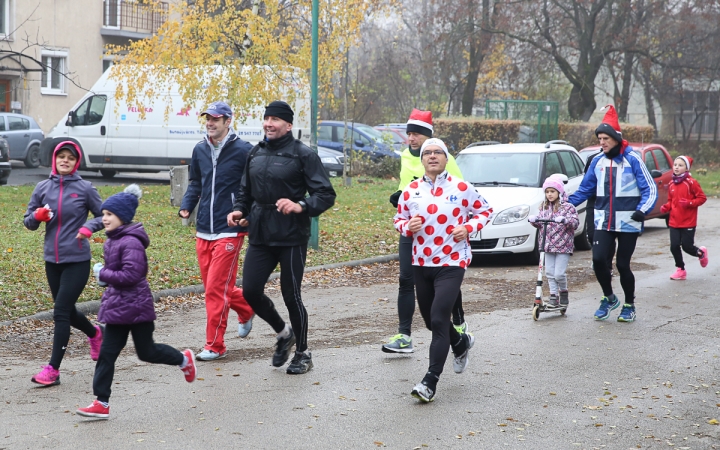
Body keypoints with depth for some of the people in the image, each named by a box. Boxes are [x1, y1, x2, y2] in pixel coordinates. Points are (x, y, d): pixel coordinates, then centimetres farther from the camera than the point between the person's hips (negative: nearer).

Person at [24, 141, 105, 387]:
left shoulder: (84, 188, -5)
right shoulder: (43, 188, 3)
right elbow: (29, 222, 9)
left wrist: (89, 228, -15)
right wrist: (37, 215, -13)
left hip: (77, 260, -5)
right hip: (52, 260, 5)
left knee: (61, 311, -10)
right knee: (67, 311, 16)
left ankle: (53, 369, -7)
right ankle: (95, 333, 47)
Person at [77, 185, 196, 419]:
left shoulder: (131, 242, -20)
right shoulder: (113, 240, 10)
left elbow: (131, 274, -26)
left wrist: (103, 274, -18)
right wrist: (104, 274, 3)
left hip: (136, 307, -9)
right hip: (117, 307, 9)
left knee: (146, 352, 7)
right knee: (107, 353, 3)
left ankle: (184, 359, 33)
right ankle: (101, 402, 4)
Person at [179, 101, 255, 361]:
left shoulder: (243, 151, -8)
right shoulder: (200, 150, 10)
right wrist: (187, 207, 7)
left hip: (229, 230, -6)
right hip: (203, 231, 6)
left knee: (216, 288, -7)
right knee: (212, 285, 13)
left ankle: (215, 346, 2)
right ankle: (245, 310, 40)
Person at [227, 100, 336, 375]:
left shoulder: (303, 154, -6)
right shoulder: (255, 154, 12)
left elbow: (326, 194, -8)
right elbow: (246, 190, 25)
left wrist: (301, 206, -24)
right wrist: (239, 210, 6)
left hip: (291, 236, -6)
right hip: (260, 235, 6)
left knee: (291, 295, 0)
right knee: (250, 290, -1)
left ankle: (303, 354, 18)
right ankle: (283, 334, 26)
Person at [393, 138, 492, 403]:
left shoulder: (462, 188, -4)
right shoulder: (411, 191, 4)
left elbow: (485, 210, 7)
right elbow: (399, 219, 13)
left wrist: (468, 227, -10)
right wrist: (407, 226, -10)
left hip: (451, 263, -5)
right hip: (421, 263, 5)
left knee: (439, 320, -15)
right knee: (430, 320, 16)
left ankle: (430, 382, -11)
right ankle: (461, 342, 48)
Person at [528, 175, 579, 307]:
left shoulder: (567, 207, -3)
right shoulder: (544, 208, 13)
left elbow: (575, 223, -11)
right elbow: (540, 223, 13)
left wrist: (566, 220, -31)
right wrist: (534, 220, -9)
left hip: (563, 246, -5)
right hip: (548, 246, 5)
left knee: (559, 274, -8)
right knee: (549, 273, 3)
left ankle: (563, 292, 16)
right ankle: (553, 296, 11)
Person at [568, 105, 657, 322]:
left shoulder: (632, 159, -6)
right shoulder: (597, 161, 7)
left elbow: (650, 189, -6)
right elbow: (585, 189, 16)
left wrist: (642, 210, -21)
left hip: (628, 223, -4)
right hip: (604, 222, 4)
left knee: (622, 264, -1)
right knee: (598, 259, -10)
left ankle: (629, 305, 20)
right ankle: (609, 298, 15)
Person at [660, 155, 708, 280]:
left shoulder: (691, 182, -10)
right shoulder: (672, 184, 8)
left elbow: (702, 198, -8)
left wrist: (689, 203, -21)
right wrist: (666, 207, 0)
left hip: (688, 222, -5)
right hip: (674, 222, 5)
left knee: (687, 246, -3)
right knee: (674, 246, -1)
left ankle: (701, 253, 30)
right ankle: (680, 270, 16)